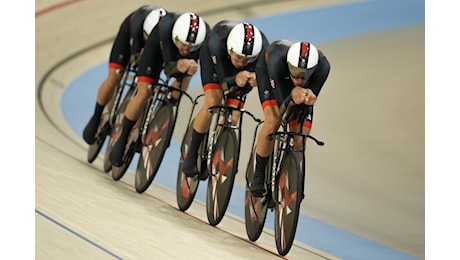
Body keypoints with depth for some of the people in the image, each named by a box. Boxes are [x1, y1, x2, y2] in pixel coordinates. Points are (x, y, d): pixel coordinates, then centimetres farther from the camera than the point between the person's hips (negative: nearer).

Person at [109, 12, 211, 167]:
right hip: (159, 43, -3)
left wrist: (189, 69, -54)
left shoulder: (206, 36, -40)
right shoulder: (166, 27, -44)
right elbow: (169, 67, -41)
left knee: (178, 92, -12)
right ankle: (122, 140, 3)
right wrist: (178, 66, -64)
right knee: (144, 93, -13)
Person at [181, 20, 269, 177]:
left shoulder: (263, 48, -39)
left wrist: (252, 79, -52)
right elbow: (223, 82, -36)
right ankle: (191, 156, -2)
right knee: (213, 102, -18)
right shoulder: (217, 42, -44)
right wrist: (235, 79, -58)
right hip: (213, 53, -3)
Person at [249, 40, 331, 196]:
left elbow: (312, 99, -31)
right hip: (267, 71, -2)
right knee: (273, 120, -25)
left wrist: (308, 97, -52)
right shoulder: (277, 60, -45)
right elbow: (282, 105, -41)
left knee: (300, 140, -9)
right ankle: (258, 177, -8)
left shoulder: (322, 66, -40)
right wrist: (293, 95, -60)